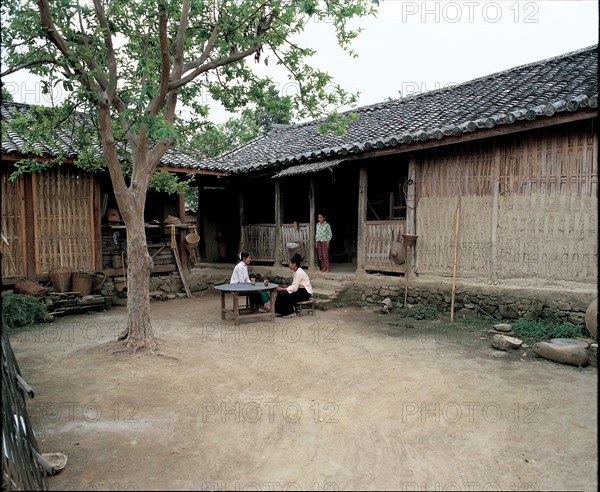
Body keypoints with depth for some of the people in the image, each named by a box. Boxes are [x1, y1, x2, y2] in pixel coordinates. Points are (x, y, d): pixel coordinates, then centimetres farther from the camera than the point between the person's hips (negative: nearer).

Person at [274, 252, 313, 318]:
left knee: (283, 295, -20)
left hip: (305, 293, -9)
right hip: (300, 290, 9)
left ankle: (290, 313, -4)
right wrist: (283, 288, 0)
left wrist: (282, 289, -17)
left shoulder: (299, 272, -20)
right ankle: (281, 312, 6)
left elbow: (294, 288, -23)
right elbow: (294, 286, 11)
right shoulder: (296, 271, 9)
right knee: (281, 293, -2)